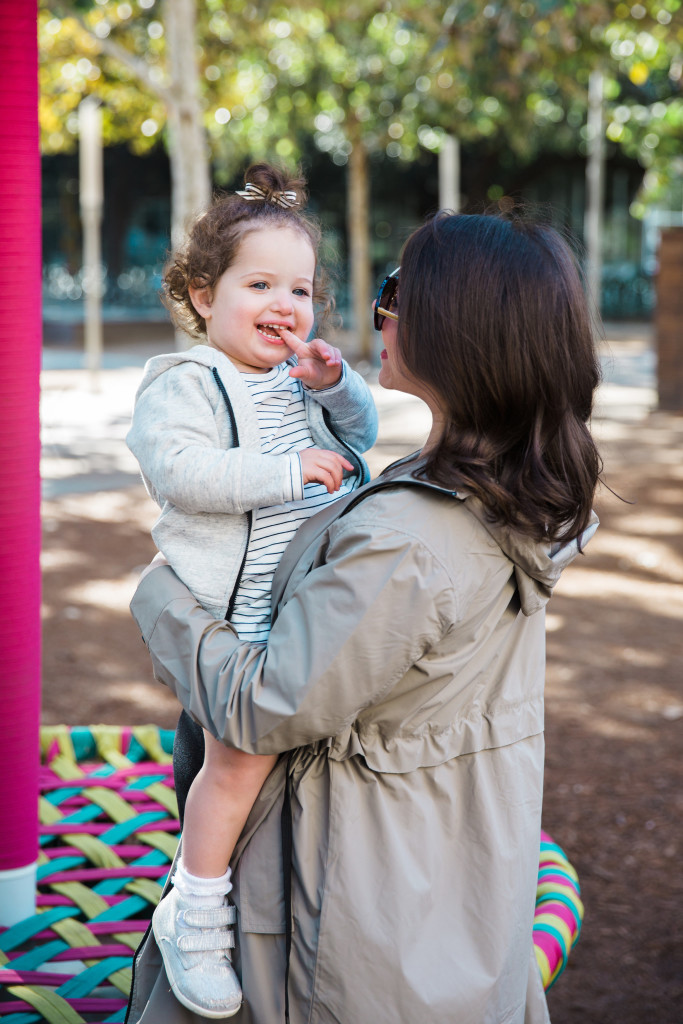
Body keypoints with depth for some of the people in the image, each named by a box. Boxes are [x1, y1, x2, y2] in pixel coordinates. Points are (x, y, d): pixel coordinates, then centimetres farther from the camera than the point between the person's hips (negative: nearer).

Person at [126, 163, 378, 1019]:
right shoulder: (183, 384, -11)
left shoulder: (302, 376, 12)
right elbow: (181, 471, -26)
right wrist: (287, 470, -28)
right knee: (241, 749, -14)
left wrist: (336, 385, -1)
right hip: (234, 612, -7)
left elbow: (358, 433, 20)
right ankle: (194, 912, 2)